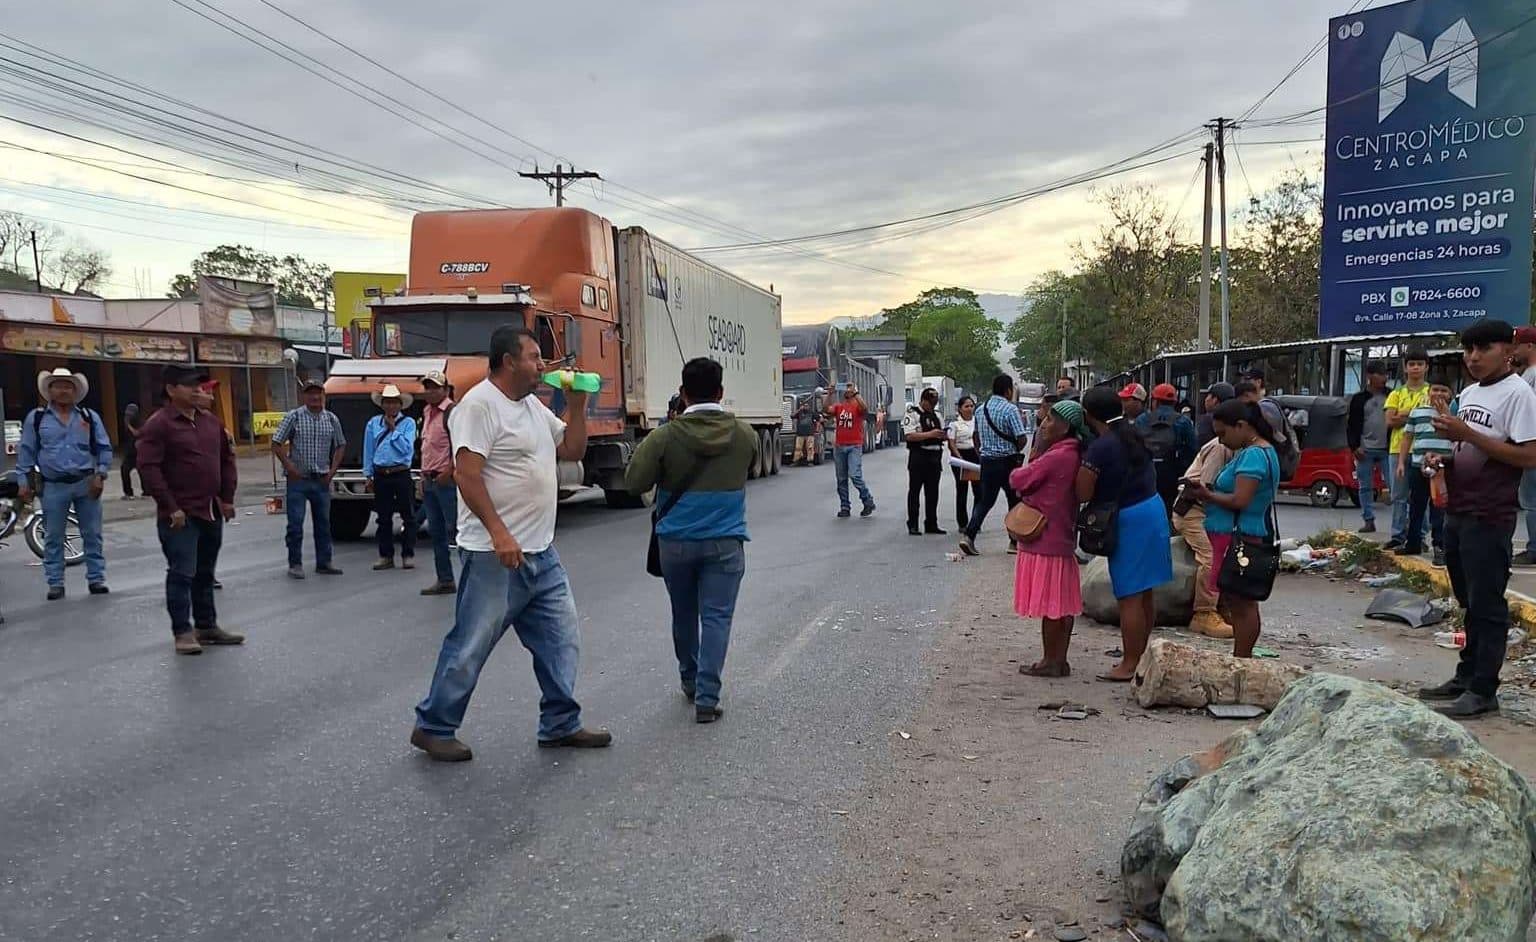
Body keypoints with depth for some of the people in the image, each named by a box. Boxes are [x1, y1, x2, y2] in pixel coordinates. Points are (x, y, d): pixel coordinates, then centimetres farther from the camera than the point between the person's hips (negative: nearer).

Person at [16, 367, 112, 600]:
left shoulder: (89, 417, 6)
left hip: (86, 484, 1)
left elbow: (104, 448, 7)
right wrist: (24, 482, 0)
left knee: (92, 535, 5)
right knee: (53, 538, 4)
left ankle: (96, 579, 12)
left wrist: (100, 475, -5)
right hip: (53, 486, -1)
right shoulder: (36, 418, 3)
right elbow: (26, 451, 5)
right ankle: (55, 583, 11)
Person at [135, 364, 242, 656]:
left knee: (205, 573, 14)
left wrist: (227, 498, 12)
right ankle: (182, 632, 0)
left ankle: (207, 626, 23)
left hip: (212, 512, 7)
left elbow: (226, 459, 20)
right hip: (180, 515, -7)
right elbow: (148, 468, -15)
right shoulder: (158, 425, -10)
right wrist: (171, 508, -17)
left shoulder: (211, 421, 12)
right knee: (182, 573, -6)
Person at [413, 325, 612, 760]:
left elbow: (572, 450, 19)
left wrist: (577, 405, 6)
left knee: (561, 640, 11)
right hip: (495, 556, -9)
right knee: (470, 647, 1)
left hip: (541, 553, 9)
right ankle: (433, 727, 16)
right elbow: (467, 475, -21)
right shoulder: (479, 405, -14)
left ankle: (560, 725, 22)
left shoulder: (533, 405, 15)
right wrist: (499, 533, -26)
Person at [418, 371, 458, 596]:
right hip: (429, 480, 9)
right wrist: (424, 476, 18)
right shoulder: (427, 412, 17)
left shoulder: (452, 411, -10)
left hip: (446, 480, -9)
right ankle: (445, 580, 17)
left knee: (454, 528, -9)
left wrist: (448, 472, -20)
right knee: (436, 531, 11)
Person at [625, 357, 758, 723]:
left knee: (684, 614, 18)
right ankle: (707, 698, -5)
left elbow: (634, 482, -9)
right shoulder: (745, 435, -3)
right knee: (716, 617, 1)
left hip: (676, 540, 1)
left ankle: (690, 681, 35)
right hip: (725, 541, 0)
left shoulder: (665, 437, -11)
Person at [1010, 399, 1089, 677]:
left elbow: (1017, 480, -14)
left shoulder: (1056, 457, -20)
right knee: (1062, 603, 13)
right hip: (1063, 538, 9)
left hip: (1046, 539, -9)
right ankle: (1059, 660, 20)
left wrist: (1016, 473, 6)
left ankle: (1050, 661, 9)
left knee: (1049, 603, 0)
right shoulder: (1074, 455, 9)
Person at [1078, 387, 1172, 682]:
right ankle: (1140, 654, 27)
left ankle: (1129, 665, 4)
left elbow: (1082, 495, -18)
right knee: (1145, 595, 16)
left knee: (1129, 598, -2)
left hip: (1128, 520, -9)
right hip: (1153, 509, 9)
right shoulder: (1133, 435, 7)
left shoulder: (1100, 448, -18)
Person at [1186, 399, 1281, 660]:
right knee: (1240, 602, 15)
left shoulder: (1253, 455, -18)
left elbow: (1239, 500, -24)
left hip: (1242, 538, -11)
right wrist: (1211, 493, 7)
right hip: (1243, 537, 11)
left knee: (1241, 602, -5)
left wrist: (1207, 495, -10)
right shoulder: (1259, 450, 16)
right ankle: (1241, 659, 22)